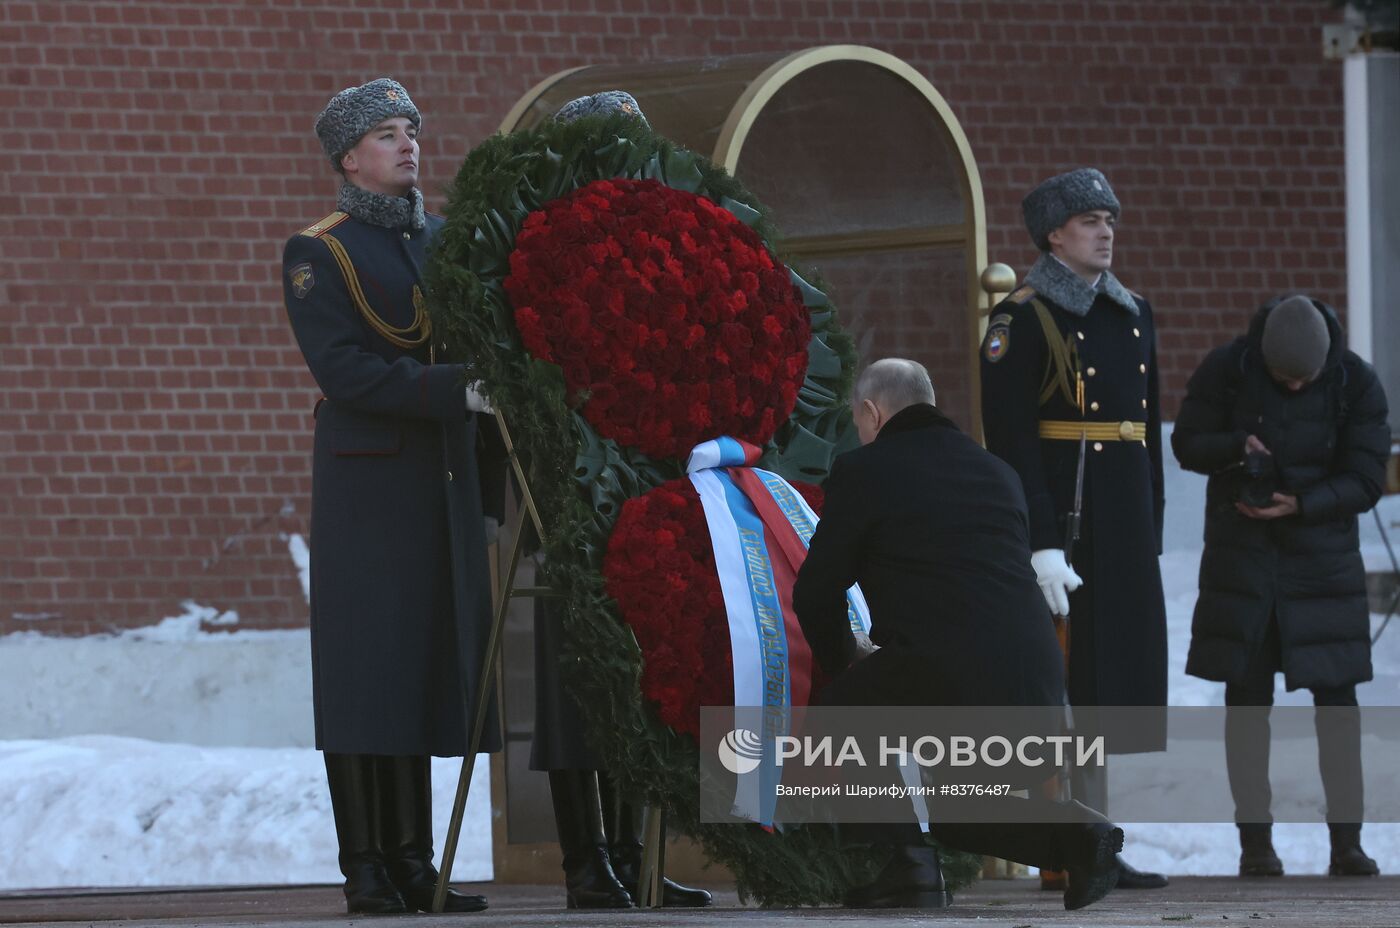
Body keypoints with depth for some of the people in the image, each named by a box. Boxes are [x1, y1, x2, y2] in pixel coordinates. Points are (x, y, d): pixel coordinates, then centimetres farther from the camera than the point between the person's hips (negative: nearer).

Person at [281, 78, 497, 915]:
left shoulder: (448, 241, 16)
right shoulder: (318, 256, -3)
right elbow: (345, 372, -14)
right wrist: (455, 389, -23)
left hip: (445, 482, 6)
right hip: (367, 483, -6)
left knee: (426, 668, 5)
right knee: (366, 668, -5)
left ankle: (413, 861, 9)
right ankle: (366, 870, -3)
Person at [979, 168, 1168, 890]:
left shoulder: (1133, 316, 16)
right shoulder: (1022, 321, -8)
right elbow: (1010, 440, -14)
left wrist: (1151, 533, 17)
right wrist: (1042, 544, -20)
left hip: (1126, 526, 8)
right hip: (1063, 520, -8)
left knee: (1114, 678, 8)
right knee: (1067, 681, -7)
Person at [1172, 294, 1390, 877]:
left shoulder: (1356, 385, -8)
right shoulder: (1226, 370, -7)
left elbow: (1365, 479, -7)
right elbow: (1187, 444, 0)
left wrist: (1302, 505, -22)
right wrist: (1236, 448, -21)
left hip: (1323, 553, 0)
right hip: (1241, 551, 0)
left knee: (1336, 697, -3)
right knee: (1247, 697, 0)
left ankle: (1347, 844, 1)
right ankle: (1255, 843, 5)